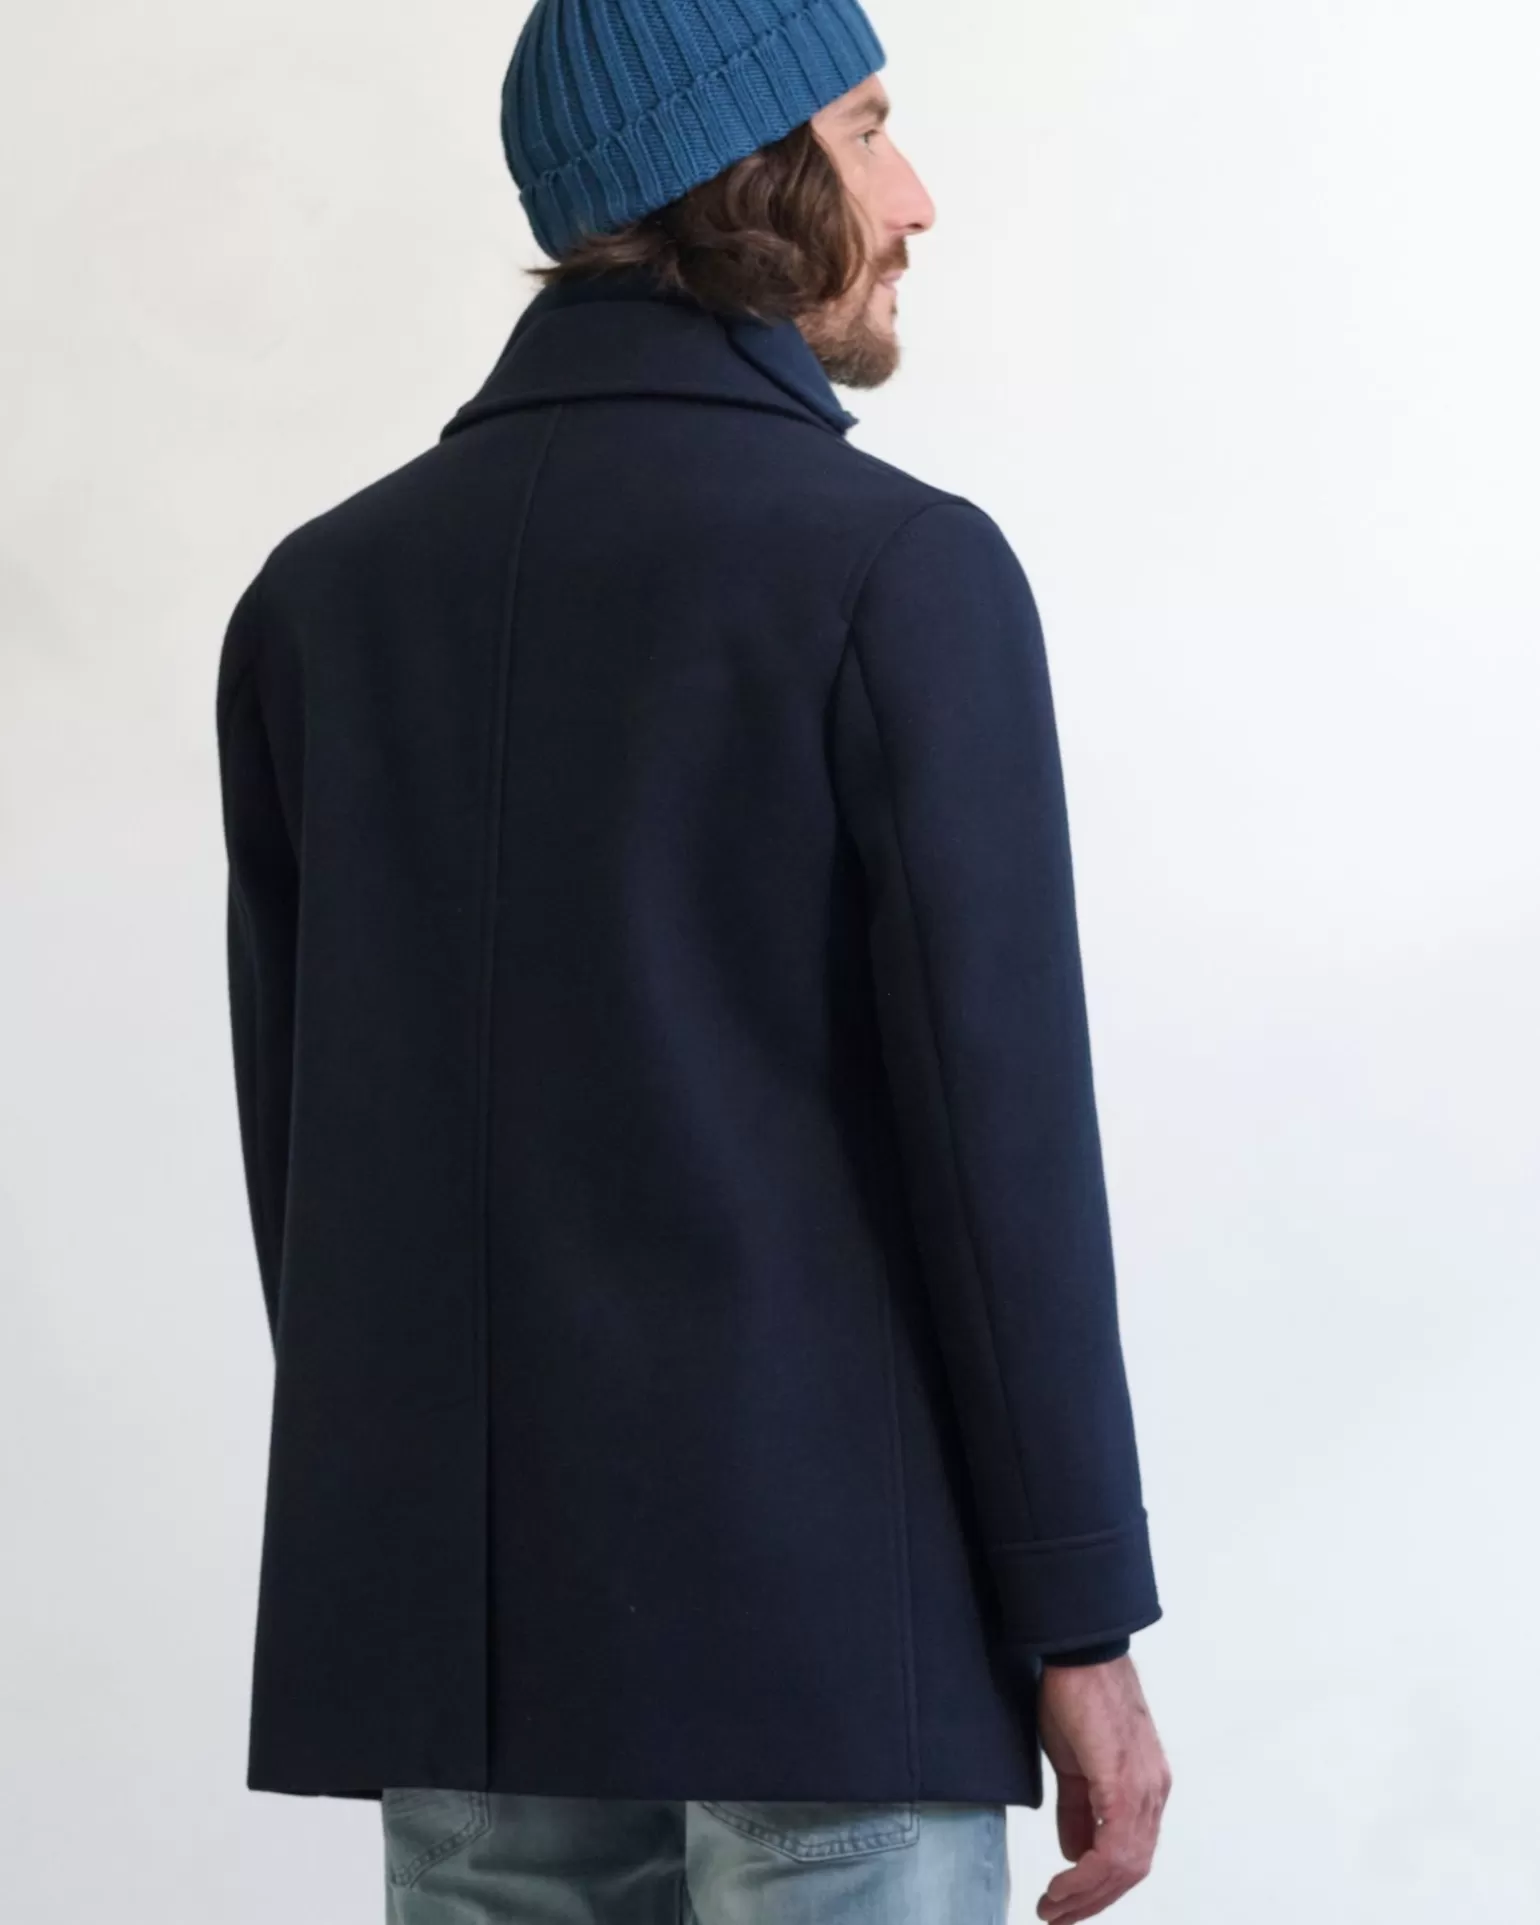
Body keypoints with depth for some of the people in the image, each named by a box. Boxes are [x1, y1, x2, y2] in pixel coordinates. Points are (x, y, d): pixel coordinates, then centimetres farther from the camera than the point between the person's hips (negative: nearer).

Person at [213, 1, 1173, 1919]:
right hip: (821, 1586, -5)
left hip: (473, 1605, 6)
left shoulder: (321, 593, 8)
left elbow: (301, 1138, 10)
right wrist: (1086, 1625, -7)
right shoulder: (899, 568, -10)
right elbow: (994, 1121, -13)